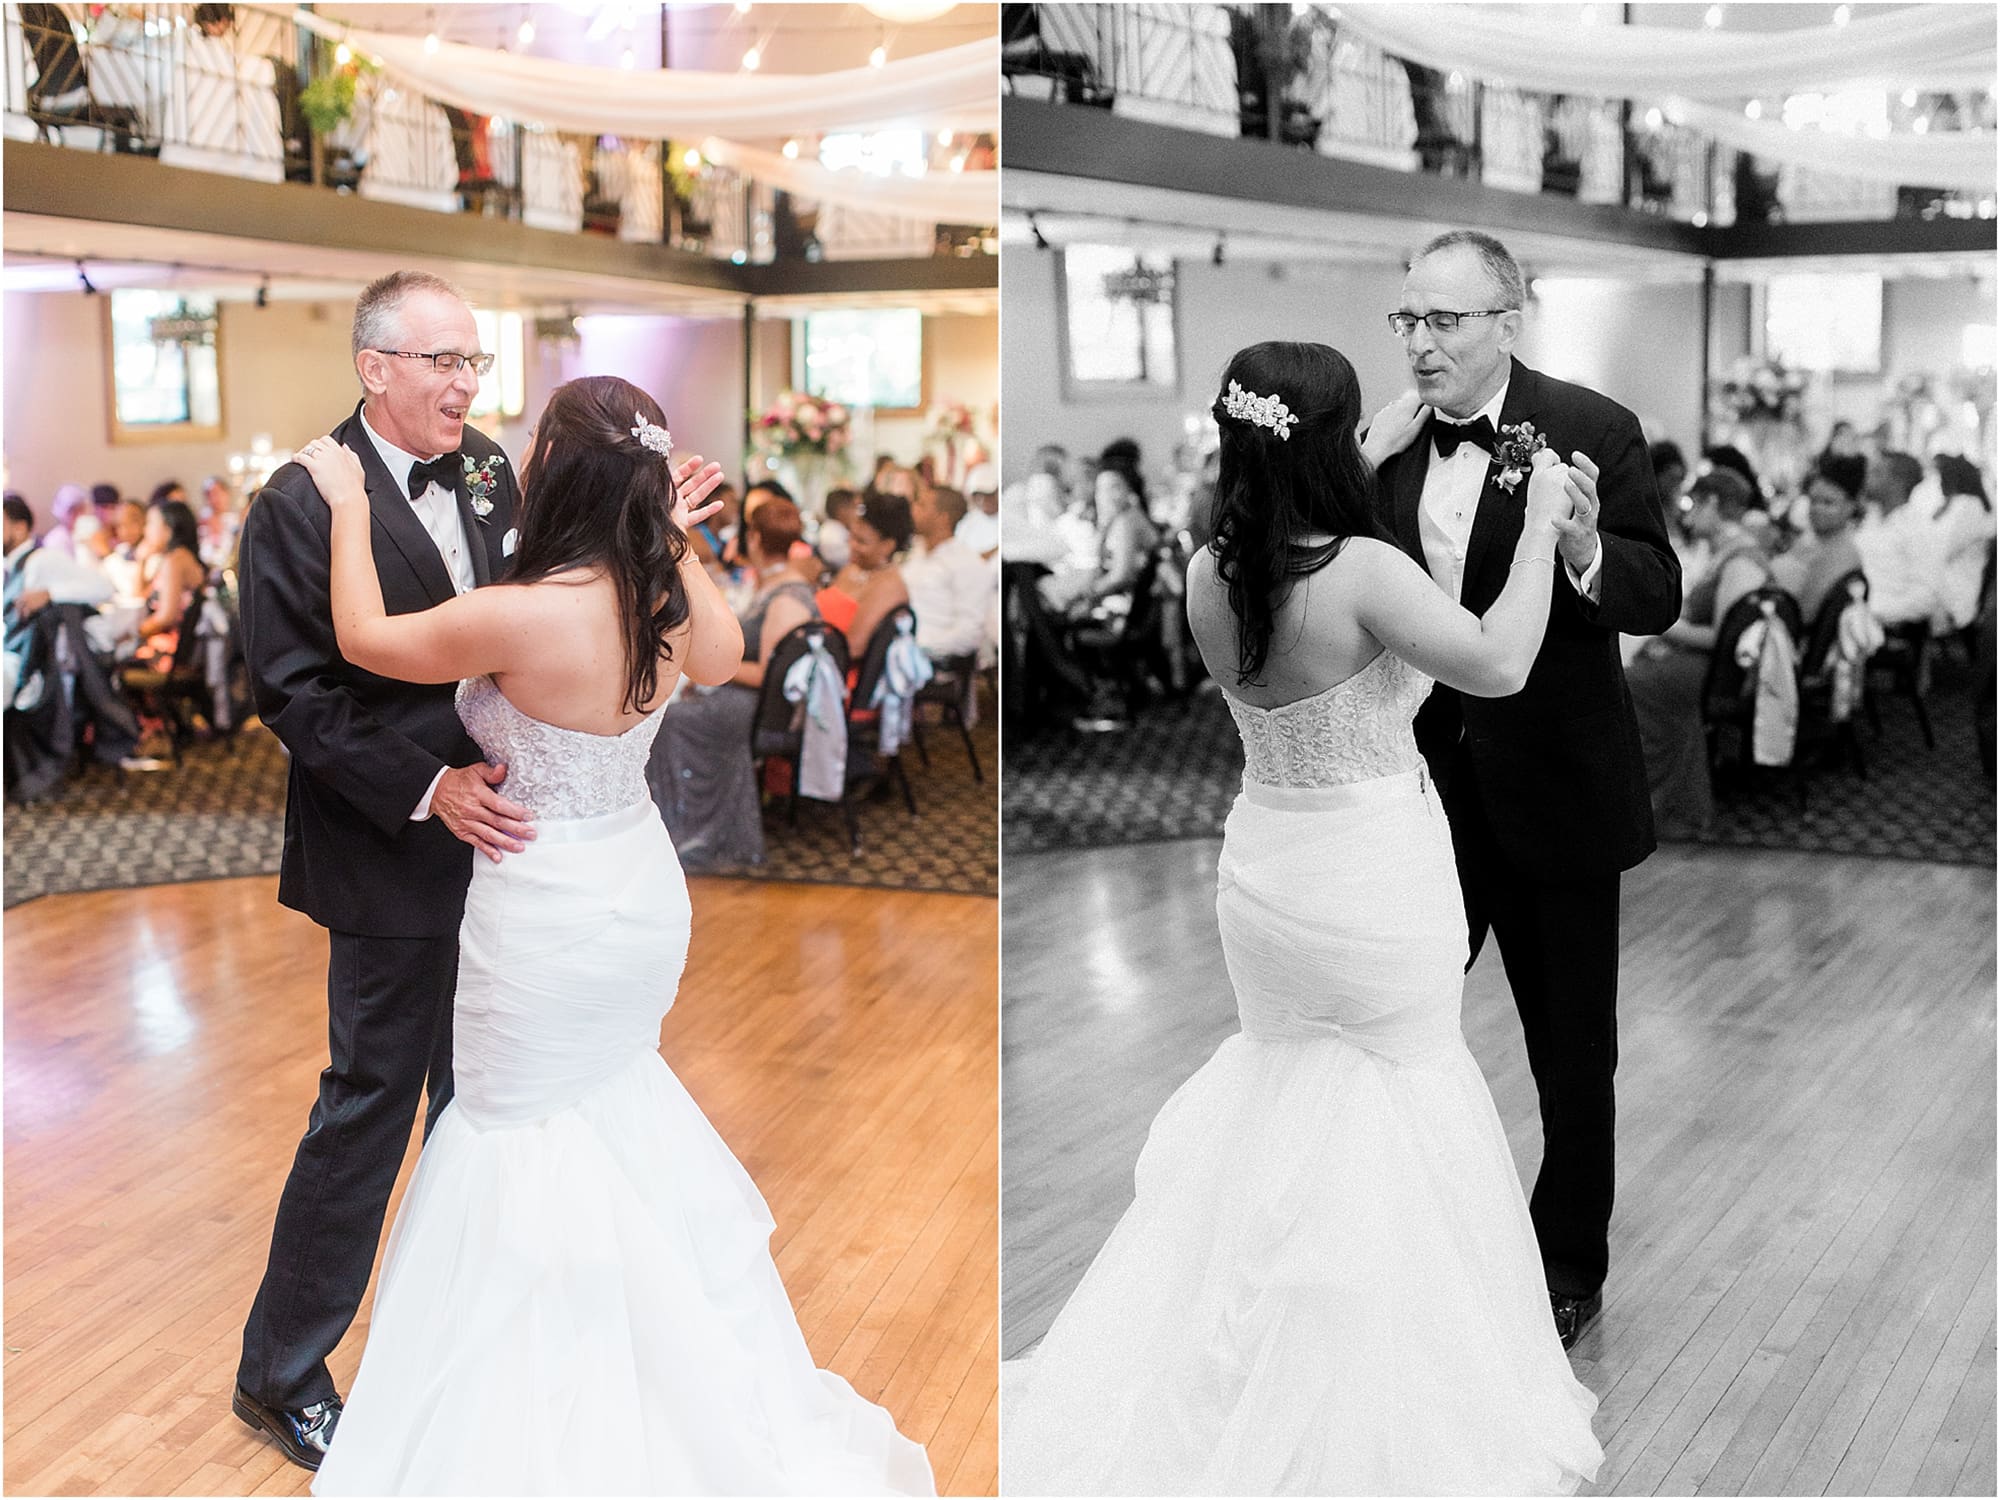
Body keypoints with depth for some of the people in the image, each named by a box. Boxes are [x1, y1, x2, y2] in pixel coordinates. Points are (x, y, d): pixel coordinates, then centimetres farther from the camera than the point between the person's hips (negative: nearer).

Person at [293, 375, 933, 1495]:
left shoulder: (520, 616, -29)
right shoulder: (664, 593, -9)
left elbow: (365, 639, -12)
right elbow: (722, 658, 15)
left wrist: (349, 506, 0)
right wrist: (677, 536, 12)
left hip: (550, 920, -7)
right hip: (642, 894, 7)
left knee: (524, 1129, 12)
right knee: (609, 1097, 27)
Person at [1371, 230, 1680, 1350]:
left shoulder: (1595, 431, -12)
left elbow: (1661, 600, -13)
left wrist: (1586, 548, -33)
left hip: (1553, 788, -3)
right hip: (1427, 783, 4)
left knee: (1572, 1047, 13)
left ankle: (1570, 1269, 33)